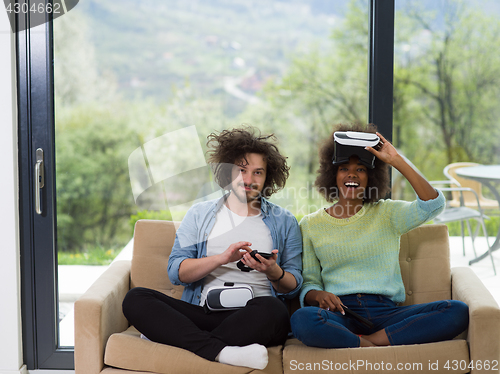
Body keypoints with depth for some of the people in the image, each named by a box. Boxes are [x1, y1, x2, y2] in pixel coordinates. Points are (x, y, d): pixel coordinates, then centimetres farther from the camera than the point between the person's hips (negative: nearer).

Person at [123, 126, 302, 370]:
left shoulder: (284, 223, 16)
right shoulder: (199, 214, 18)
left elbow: (293, 287, 11)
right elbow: (176, 272, 5)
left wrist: (273, 272, -11)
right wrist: (222, 258, -10)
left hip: (251, 318, -1)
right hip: (202, 312, 1)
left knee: (271, 309, -38)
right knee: (135, 299, -24)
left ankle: (170, 336, -29)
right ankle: (222, 351, -39)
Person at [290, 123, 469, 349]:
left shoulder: (386, 214, 14)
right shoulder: (311, 225, 15)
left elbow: (433, 204, -3)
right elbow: (308, 282, 13)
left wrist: (397, 161, -4)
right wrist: (318, 295, -12)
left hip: (386, 311, 2)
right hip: (341, 312, -2)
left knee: (458, 312, -25)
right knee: (302, 319, -38)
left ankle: (370, 341, -23)